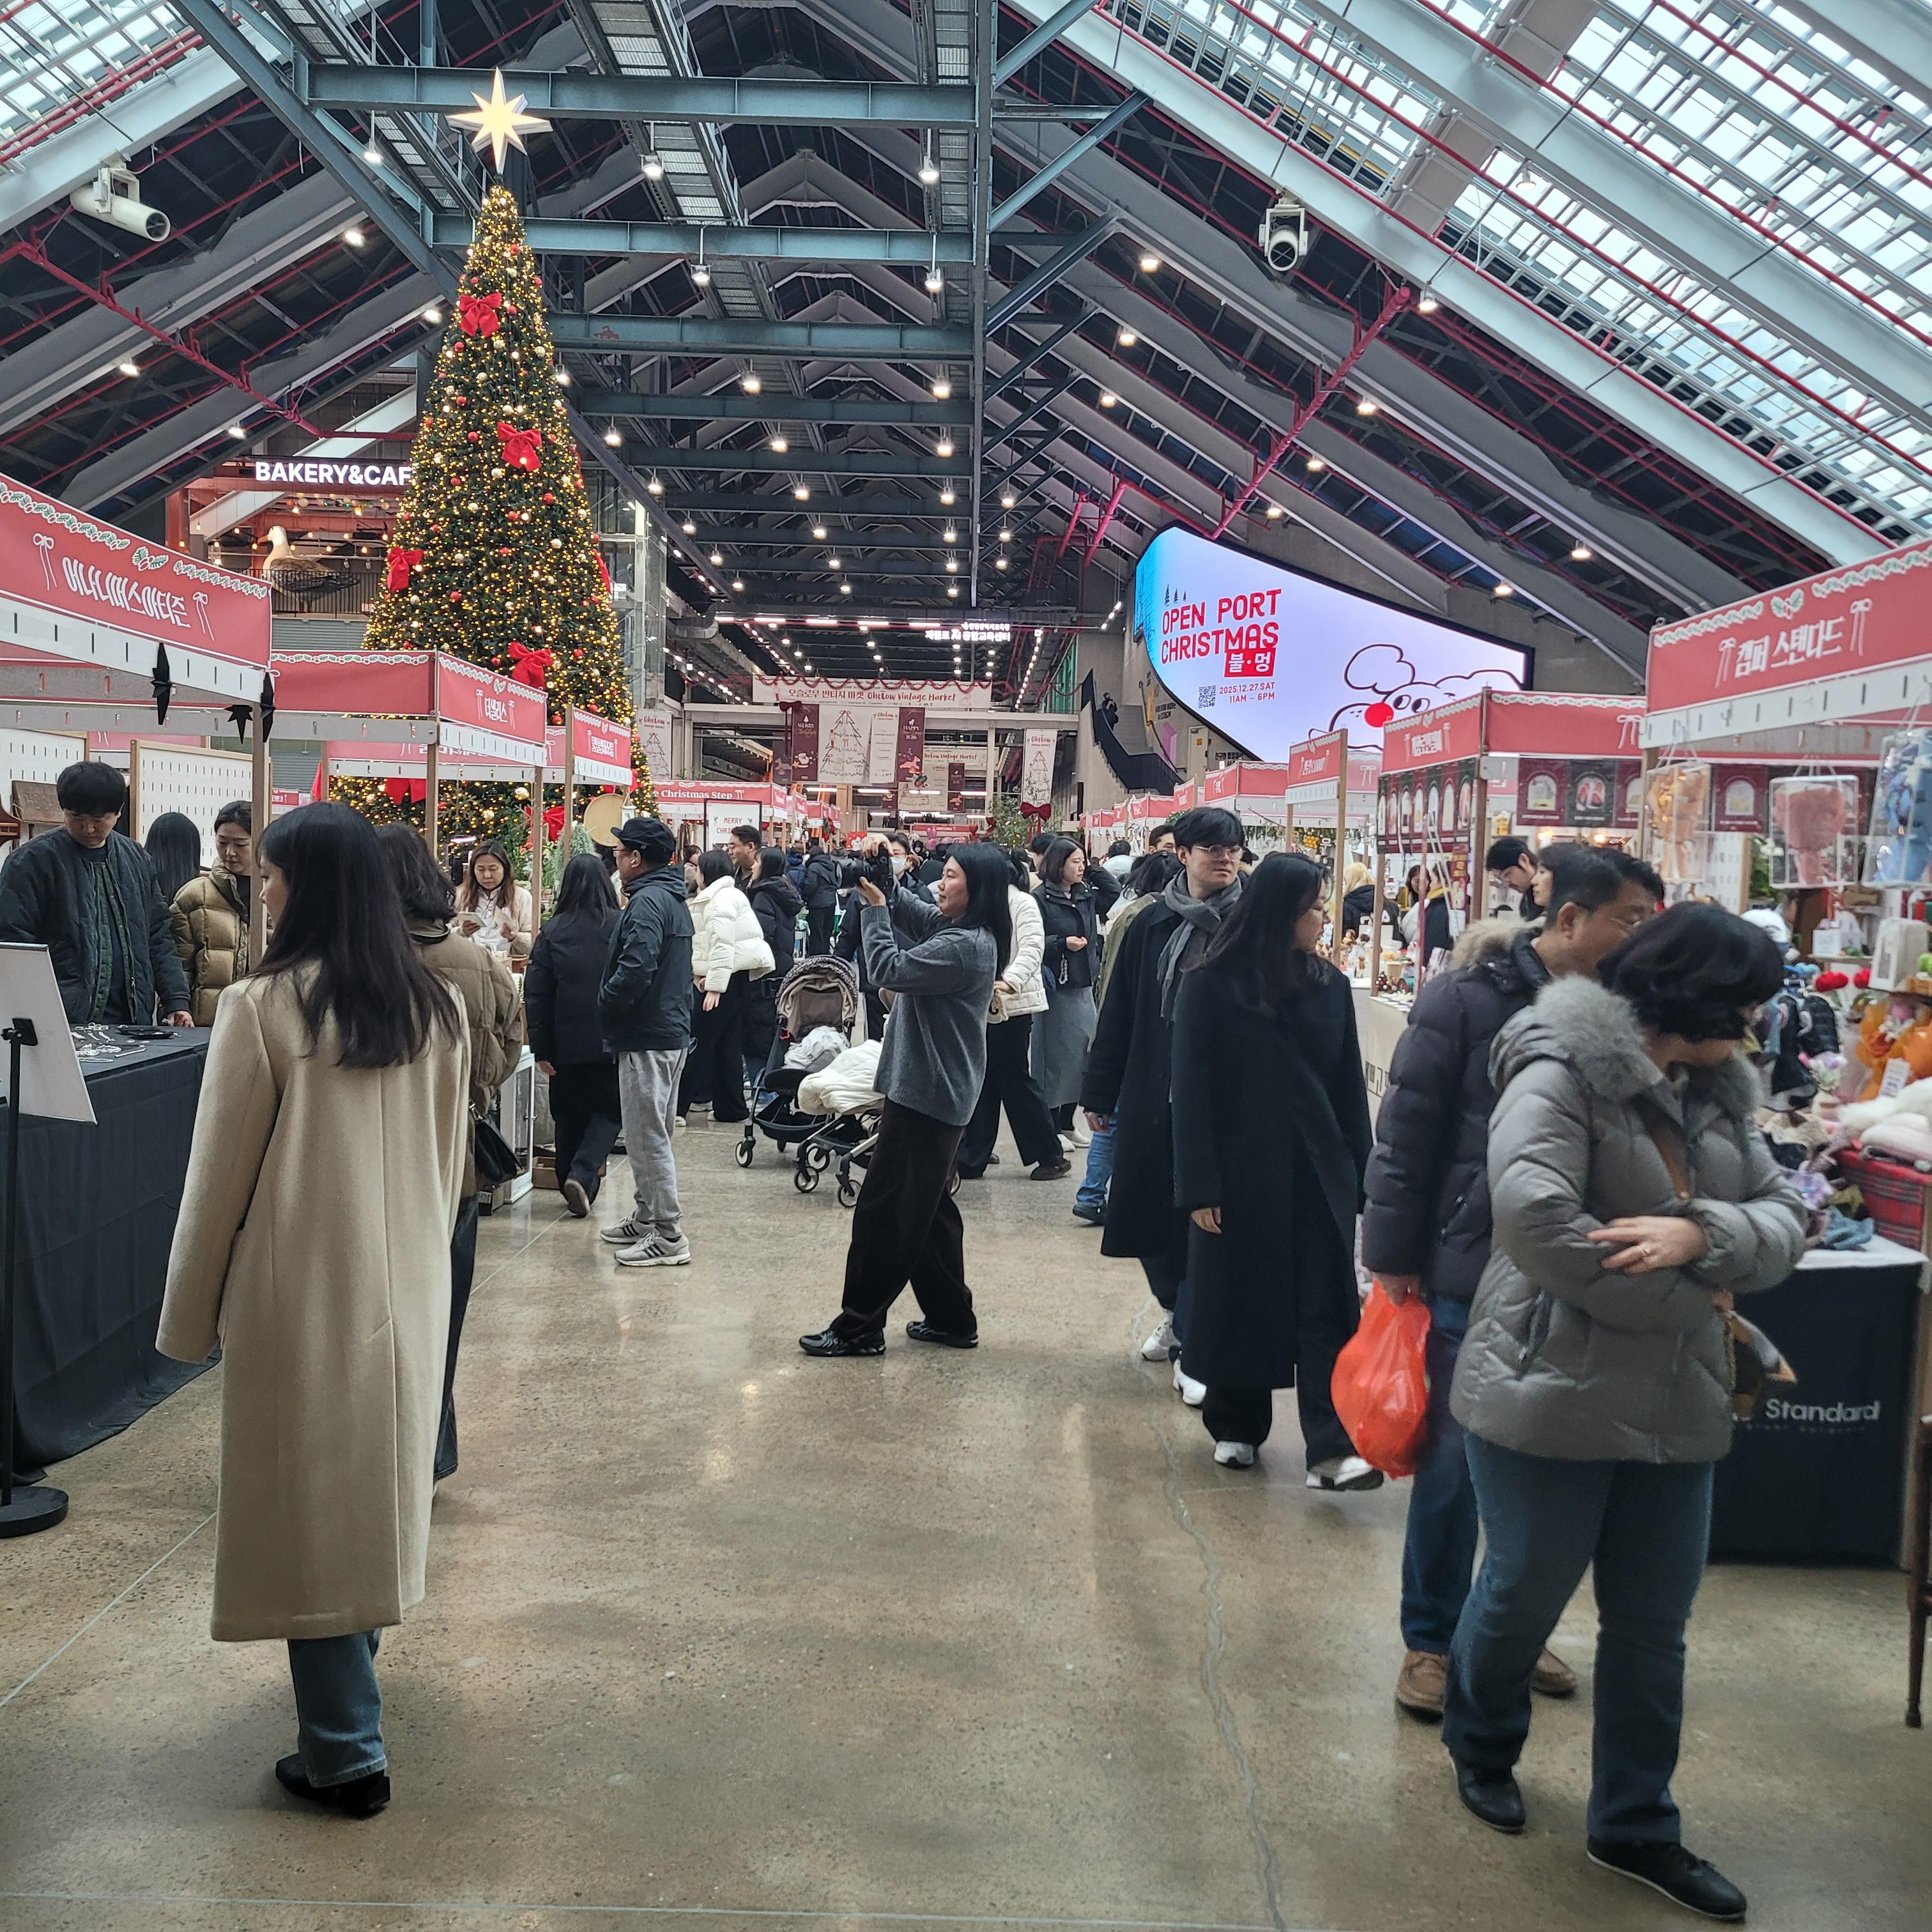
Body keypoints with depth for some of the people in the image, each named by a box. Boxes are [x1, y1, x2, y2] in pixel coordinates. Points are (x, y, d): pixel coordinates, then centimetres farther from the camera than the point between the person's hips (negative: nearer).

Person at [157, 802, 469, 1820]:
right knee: (378, 1491, 20)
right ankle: (347, 1696, 38)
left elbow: (219, 1173, -9)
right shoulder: (434, 1005, 0)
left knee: (307, 1506, 5)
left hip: (300, 1295, -5)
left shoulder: (263, 1005, -16)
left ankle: (345, 1753, 12)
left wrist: (189, 1316, 2)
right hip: (406, 1292, 6)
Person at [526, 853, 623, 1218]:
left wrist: (541, 1049, -1)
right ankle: (582, 1175, -10)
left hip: (567, 1043, 1)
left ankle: (572, 1187, 22)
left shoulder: (553, 931, -4)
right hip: (611, 1041, -1)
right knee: (608, 1111, 10)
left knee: (570, 1116, 15)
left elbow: (536, 993, -4)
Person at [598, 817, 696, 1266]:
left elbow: (635, 971, -28)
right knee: (651, 1133, 19)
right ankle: (646, 1218, 30)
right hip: (672, 1031, 11)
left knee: (647, 1136, -5)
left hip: (646, 1038, -11)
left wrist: (603, 1006, -12)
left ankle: (668, 1236, 0)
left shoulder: (647, 902, -17)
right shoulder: (674, 899, 15)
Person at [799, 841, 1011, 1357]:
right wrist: (880, 887, -3)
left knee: (883, 1210, -3)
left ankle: (859, 1327, 5)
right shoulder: (955, 930, 9)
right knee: (926, 1208, 17)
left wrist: (875, 908, -13)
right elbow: (908, 912, 16)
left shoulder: (965, 946, -21)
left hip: (926, 1092, -10)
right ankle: (951, 1318, 24)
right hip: (935, 1090, 10)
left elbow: (890, 970, -23)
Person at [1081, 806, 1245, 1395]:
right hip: (1151, 1097, 4)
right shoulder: (1152, 924, 5)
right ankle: (1177, 1312, 37)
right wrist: (1099, 1093, 9)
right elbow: (1119, 1012, 8)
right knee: (1148, 1212, 12)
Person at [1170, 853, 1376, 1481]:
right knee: (1239, 1303, 9)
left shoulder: (1329, 985, 4)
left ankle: (1332, 1449, -4)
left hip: (1318, 1172, 3)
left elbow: (1350, 1087, 6)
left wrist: (1361, 1174, 4)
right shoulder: (1210, 984, -7)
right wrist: (1199, 1187, -11)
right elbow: (1191, 1090, -8)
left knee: (1328, 1307, -4)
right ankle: (1235, 1427, 26)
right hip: (1240, 1170, -3)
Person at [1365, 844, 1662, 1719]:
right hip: (1472, 1270, -4)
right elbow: (1406, 1131, -8)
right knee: (1453, 1464, 6)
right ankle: (1430, 1639, 23)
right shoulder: (1467, 998, -11)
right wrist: (1395, 1256, -7)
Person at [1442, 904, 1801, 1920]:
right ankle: (1479, 1744, 42)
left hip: (1675, 1408, 7)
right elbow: (1537, 1225, -28)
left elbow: (1783, 1220, 4)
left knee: (1653, 1623, 14)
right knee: (1525, 1594, 12)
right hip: (1551, 1396, -7)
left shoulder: (1715, 1093, 8)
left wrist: (1701, 1234, -19)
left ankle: (1634, 1824, 33)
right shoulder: (1561, 1076, -16)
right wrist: (1692, 1301, -18)